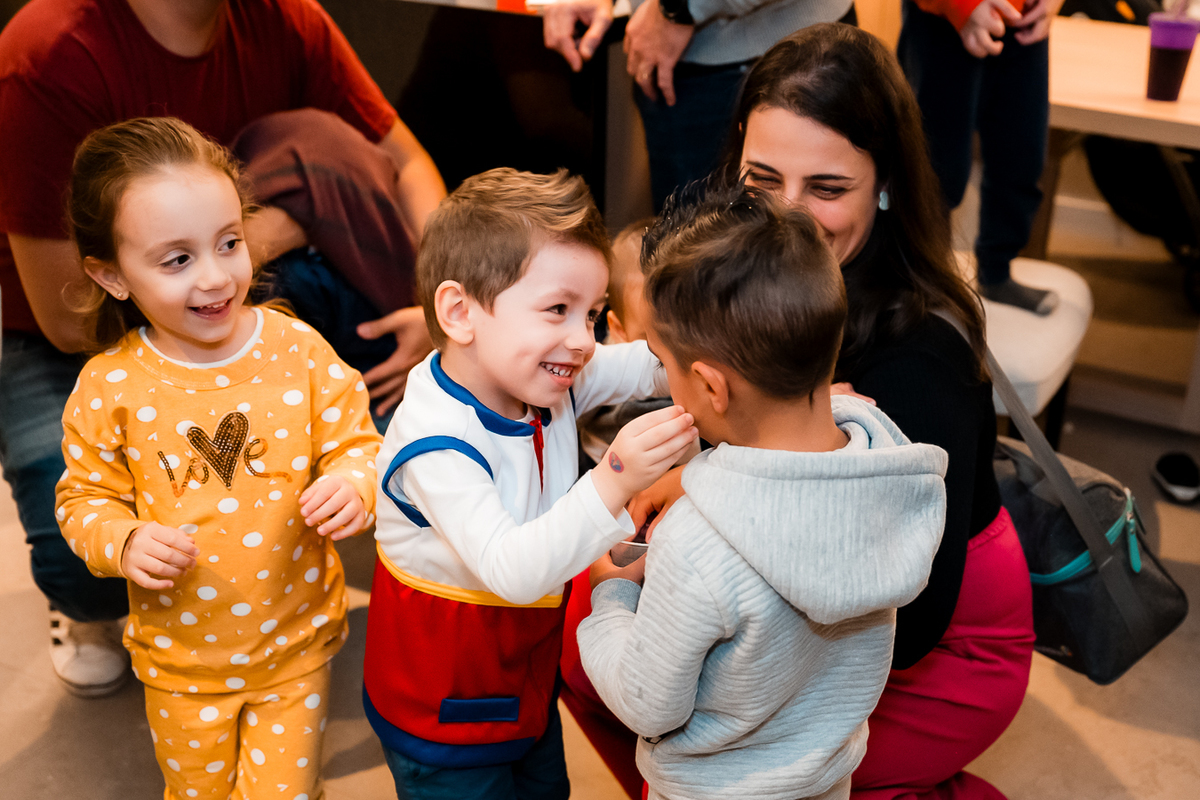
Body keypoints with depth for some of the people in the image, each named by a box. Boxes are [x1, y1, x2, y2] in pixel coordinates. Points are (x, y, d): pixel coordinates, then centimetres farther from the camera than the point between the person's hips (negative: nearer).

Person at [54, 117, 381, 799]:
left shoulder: (299, 351, -14)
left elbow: (358, 445, -6)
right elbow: (86, 498, -2)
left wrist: (354, 486, -27)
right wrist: (125, 543, -21)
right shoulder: (109, 386, -13)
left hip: (296, 642, -1)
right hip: (181, 655, 1)